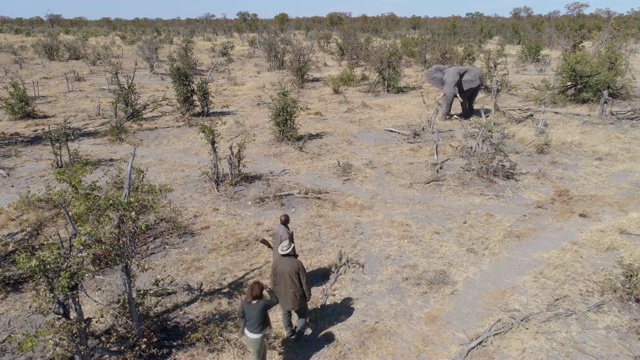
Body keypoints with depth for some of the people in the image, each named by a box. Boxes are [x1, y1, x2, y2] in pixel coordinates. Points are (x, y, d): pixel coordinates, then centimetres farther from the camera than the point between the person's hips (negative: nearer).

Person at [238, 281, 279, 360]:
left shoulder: (244, 302, -14)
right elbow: (275, 300, -11)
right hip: (256, 335, -6)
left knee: (263, 349, 29)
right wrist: (268, 289, -8)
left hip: (248, 331, 6)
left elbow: (240, 314, 2)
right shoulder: (263, 303, -29)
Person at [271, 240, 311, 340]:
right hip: (296, 295, -3)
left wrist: (278, 292, 14)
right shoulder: (297, 263, -25)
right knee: (303, 313, 21)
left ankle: (289, 332, 42)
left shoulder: (276, 263, -15)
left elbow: (273, 282, -3)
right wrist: (308, 295, 0)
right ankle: (298, 333, 23)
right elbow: (304, 282, -16)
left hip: (282, 295, 4)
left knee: (286, 313, 27)